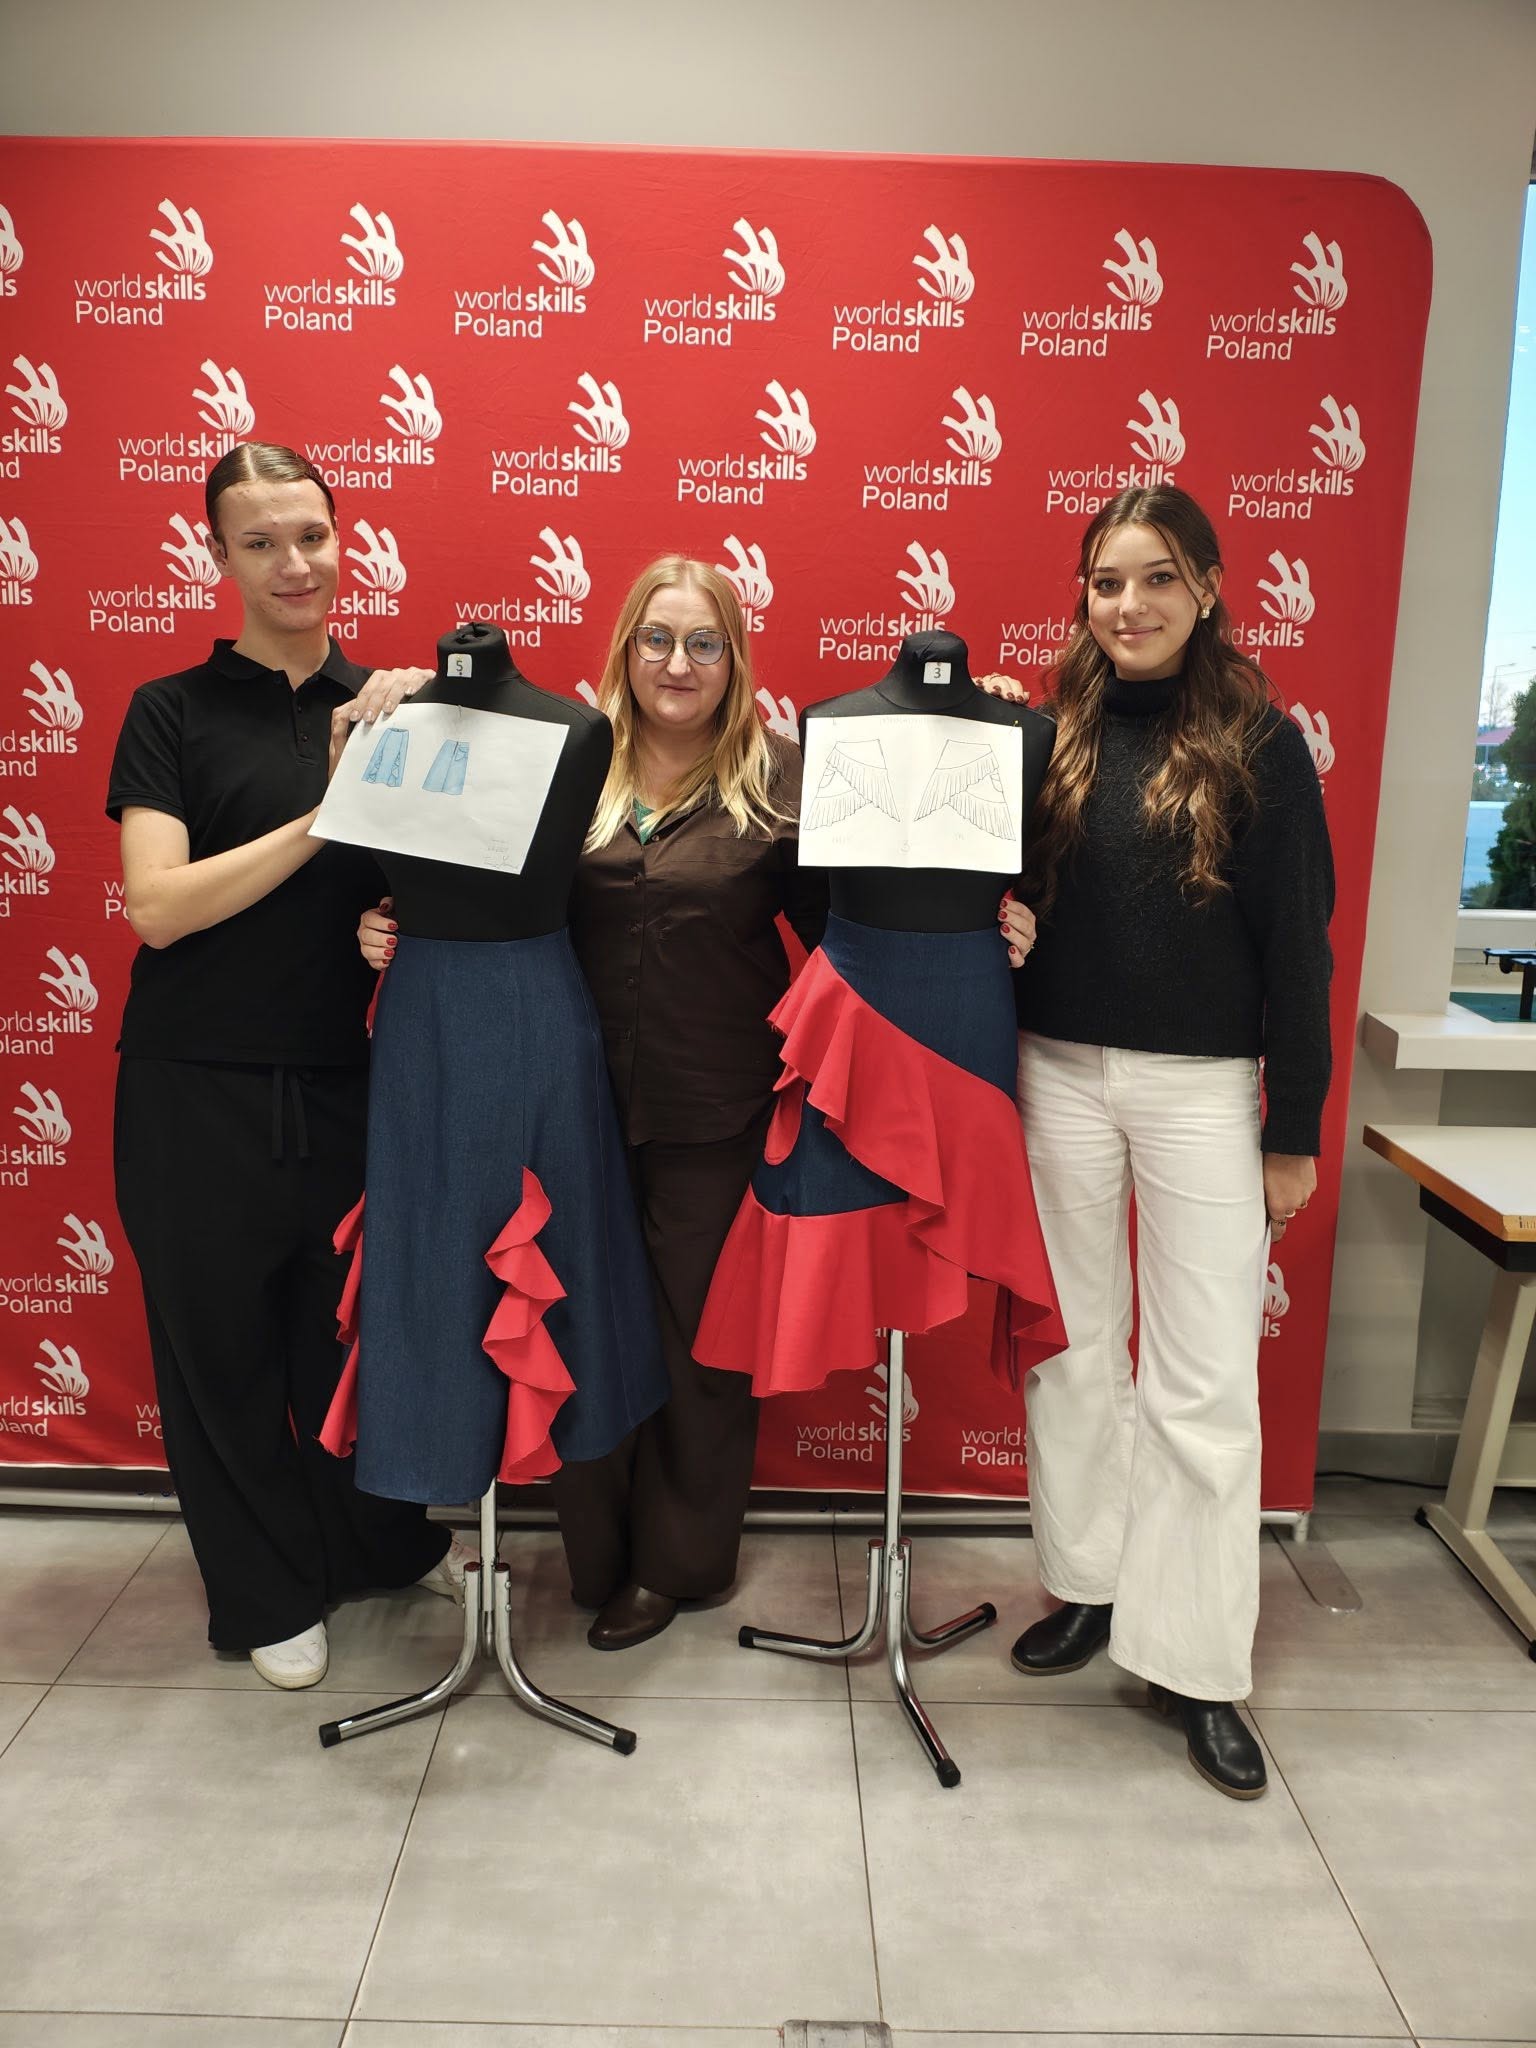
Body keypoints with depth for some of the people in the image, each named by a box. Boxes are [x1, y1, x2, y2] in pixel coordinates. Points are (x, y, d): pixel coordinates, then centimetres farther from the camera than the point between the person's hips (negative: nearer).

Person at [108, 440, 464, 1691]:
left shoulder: (378, 706, 6)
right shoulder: (174, 712, -3)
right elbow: (159, 906, -14)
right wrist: (321, 816, -19)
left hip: (340, 1079, 3)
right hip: (199, 1090, -2)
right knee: (222, 1343, 10)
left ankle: (388, 1542, 39)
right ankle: (267, 1598, 30)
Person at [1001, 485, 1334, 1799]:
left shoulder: (1259, 745, -3)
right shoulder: (1050, 739, 4)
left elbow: (1297, 944, -2)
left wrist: (1295, 1131, -3)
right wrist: (997, 930, -11)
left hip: (1201, 1087, -2)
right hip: (1060, 1073, 3)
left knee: (1206, 1379, 1)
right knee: (1073, 1348, 12)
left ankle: (1196, 1664, 16)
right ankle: (1088, 1586, 31)